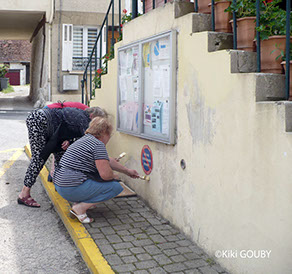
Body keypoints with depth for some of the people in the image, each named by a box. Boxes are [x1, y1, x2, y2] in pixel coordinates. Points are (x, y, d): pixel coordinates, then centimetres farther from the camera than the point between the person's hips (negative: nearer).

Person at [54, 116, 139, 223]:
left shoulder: (86, 139, 18)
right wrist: (114, 176, 6)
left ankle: (78, 202, 10)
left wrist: (127, 171, 34)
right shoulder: (98, 144, -12)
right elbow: (106, 174, -18)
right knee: (116, 186, -2)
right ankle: (80, 207, -8)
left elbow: (108, 161, 28)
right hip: (72, 189, -10)